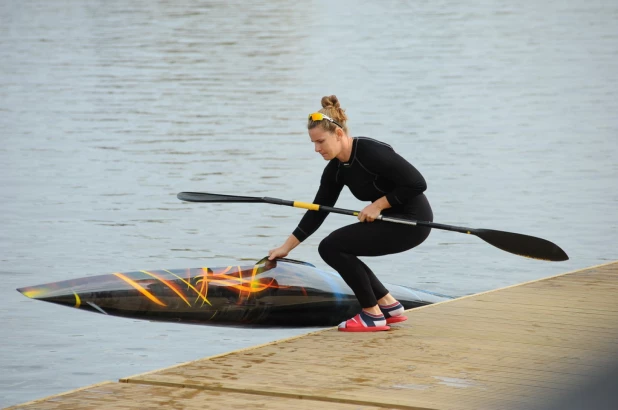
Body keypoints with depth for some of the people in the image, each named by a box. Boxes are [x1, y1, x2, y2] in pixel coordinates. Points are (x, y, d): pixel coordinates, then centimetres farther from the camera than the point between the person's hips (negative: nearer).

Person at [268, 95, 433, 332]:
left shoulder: (371, 152, -22)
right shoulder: (335, 170, 4)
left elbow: (417, 183, -23)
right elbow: (317, 212, 12)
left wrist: (378, 205, -18)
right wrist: (286, 247, 12)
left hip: (412, 221, -9)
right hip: (391, 222, 9)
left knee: (331, 247, -13)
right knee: (336, 250, 11)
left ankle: (372, 315, -6)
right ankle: (390, 306, 15)